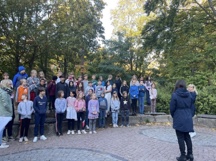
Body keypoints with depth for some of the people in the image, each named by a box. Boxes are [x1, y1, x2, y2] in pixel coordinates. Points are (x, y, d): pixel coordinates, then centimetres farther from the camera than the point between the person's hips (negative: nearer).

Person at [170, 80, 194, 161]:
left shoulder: (175, 95, -13)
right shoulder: (189, 95, 3)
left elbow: (172, 108, -9)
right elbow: (192, 107, 7)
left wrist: (174, 116, 9)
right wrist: (190, 116, 18)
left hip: (179, 120, -5)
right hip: (188, 119, 5)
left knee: (181, 138, 5)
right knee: (187, 137, 17)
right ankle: (190, 154, 23)